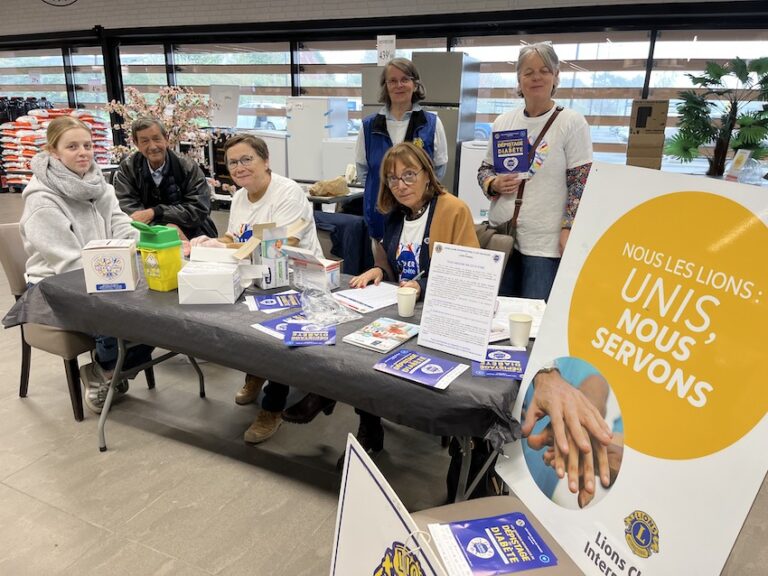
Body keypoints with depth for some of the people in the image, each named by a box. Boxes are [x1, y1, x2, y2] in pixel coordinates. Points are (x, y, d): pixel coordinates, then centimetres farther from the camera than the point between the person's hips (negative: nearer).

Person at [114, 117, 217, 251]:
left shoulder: (188, 168, -1)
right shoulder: (127, 168, 3)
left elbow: (199, 209, -10)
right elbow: (126, 208, -6)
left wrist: (154, 212, -18)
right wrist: (166, 226, -23)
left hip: (193, 238, -2)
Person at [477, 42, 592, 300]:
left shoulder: (572, 122, -3)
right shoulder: (503, 122, 9)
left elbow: (580, 182, -6)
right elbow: (485, 169, 16)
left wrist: (568, 230, -14)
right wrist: (494, 184, -6)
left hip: (545, 243, -4)